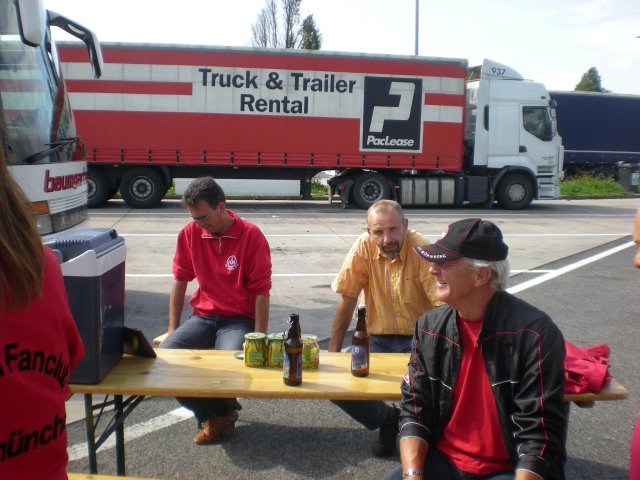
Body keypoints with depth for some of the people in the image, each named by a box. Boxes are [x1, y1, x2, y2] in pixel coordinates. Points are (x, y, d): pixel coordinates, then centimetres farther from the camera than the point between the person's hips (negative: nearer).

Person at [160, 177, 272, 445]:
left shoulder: (251, 236, -12)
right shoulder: (190, 233, 0)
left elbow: (261, 292, -11)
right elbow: (180, 281, 9)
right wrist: (172, 329, 6)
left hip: (239, 319, -4)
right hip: (203, 316, 4)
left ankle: (223, 412, 7)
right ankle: (211, 413, 3)